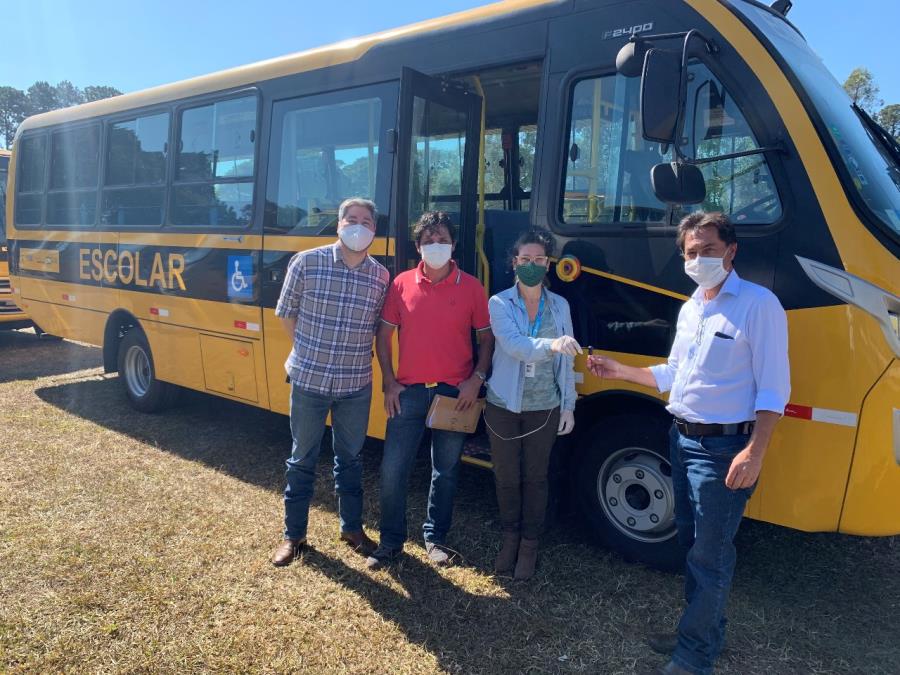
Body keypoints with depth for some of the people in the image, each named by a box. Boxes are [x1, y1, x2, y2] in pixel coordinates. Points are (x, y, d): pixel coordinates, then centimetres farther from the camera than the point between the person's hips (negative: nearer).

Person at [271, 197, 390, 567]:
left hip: (356, 385, 2)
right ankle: (294, 534, 28)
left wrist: (355, 355, 1)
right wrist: (308, 353, 3)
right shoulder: (306, 262, -8)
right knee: (302, 460, 12)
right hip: (308, 380, -1)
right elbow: (286, 312, 2)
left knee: (350, 458, 17)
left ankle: (352, 527, 35)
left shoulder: (381, 276, -2)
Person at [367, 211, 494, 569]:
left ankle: (435, 538, 32)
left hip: (454, 394, 0)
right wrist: (389, 382, -2)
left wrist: (477, 379, -9)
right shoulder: (402, 284, 1)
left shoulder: (471, 287, -2)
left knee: (445, 472, 13)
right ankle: (391, 540, 23)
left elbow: (487, 338, 4)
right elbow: (383, 335, 6)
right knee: (392, 470, 3)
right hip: (408, 392, 1)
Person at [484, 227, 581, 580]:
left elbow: (565, 360, 5)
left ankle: (529, 543, 28)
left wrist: (568, 406, 3)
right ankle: (510, 536, 33)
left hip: (544, 408, 1)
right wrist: (550, 344, -43)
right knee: (506, 476, 12)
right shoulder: (500, 304, -7)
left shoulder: (560, 306, 2)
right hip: (504, 406, -1)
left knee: (535, 477, 11)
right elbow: (513, 345, -25)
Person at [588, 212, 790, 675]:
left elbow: (773, 388, -16)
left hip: (724, 448, -8)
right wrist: (619, 371, 14)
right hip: (683, 439, 8)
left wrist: (754, 453, -23)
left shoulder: (758, 304, -12)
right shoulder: (689, 310, 12)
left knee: (710, 555, 1)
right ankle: (700, 632, 36)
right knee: (692, 541, 18)